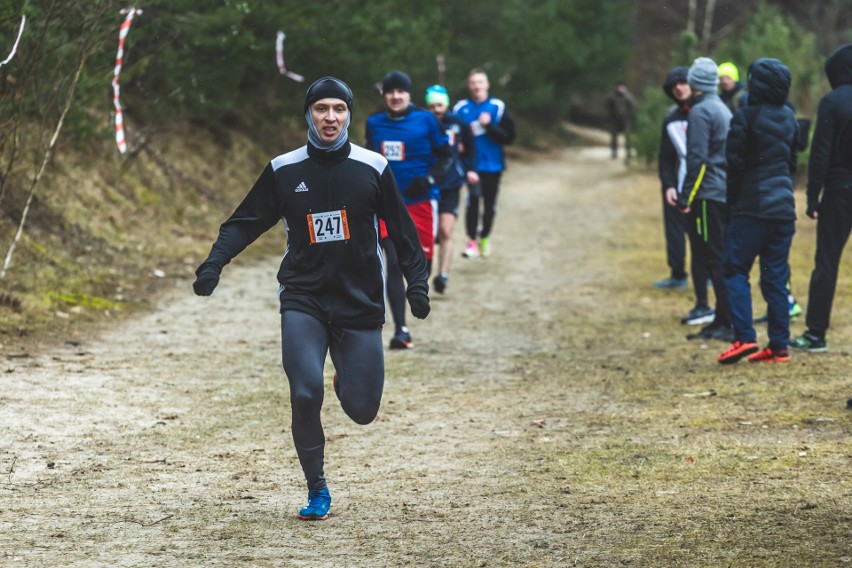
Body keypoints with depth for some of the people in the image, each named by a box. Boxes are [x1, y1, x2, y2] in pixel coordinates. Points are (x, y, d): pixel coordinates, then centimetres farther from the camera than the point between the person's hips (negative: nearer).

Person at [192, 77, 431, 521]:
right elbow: (244, 223, 5)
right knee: (305, 395, -18)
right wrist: (213, 264, -10)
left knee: (362, 410, -2)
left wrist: (417, 282, 0)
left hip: (360, 302, 1)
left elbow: (402, 230, 8)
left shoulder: (372, 168, 1)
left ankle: (346, 383, 37)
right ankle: (317, 491, 2)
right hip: (303, 300, 0)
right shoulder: (284, 171, 1)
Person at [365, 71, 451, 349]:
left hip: (420, 200, -1)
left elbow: (445, 155, 1)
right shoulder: (374, 123, 6)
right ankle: (400, 329, -6)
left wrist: (430, 179, -13)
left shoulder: (425, 120, -3)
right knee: (394, 265, -9)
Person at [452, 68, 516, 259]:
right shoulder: (460, 108, 3)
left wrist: (489, 126, -17)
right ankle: (472, 241, -3)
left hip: (493, 165, 0)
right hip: (471, 165, 0)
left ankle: (485, 237, 30)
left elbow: (509, 137, -6)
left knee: (490, 205, 10)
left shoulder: (498, 107, -2)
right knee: (472, 202, -12)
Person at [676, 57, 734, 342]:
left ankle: (729, 324, -10)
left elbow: (697, 158, -17)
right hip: (727, 194, 9)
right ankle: (722, 321, 16)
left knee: (715, 261, -8)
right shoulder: (724, 110, 16)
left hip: (708, 197, -9)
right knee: (722, 259, 12)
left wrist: (686, 197, -14)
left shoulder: (701, 112, -11)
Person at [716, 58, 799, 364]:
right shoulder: (789, 118, 11)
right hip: (783, 207, 6)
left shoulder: (745, 118, -11)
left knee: (734, 269, 0)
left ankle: (744, 337, -13)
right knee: (776, 276, 8)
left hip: (752, 208, -6)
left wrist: (732, 201, 1)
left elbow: (735, 165, -10)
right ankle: (778, 346, 5)